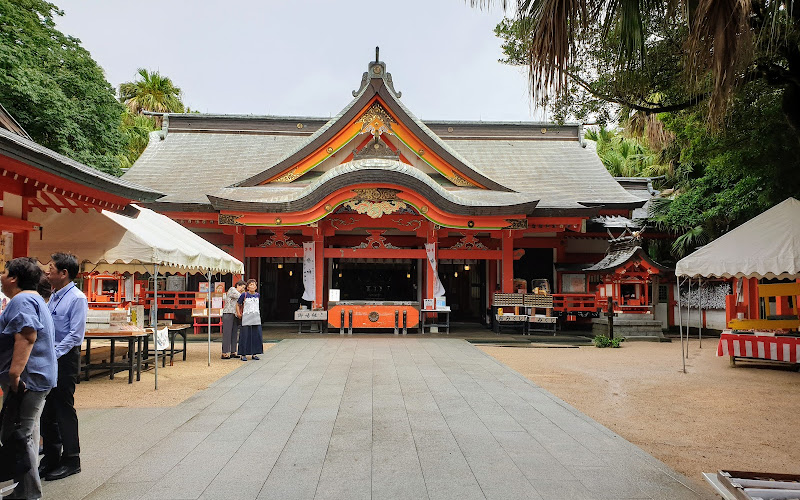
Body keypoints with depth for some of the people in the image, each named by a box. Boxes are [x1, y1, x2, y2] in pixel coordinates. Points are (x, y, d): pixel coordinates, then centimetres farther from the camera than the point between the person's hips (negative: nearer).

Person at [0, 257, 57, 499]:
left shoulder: (21, 301, -15)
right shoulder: (35, 299, 20)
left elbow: (27, 336, -29)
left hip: (25, 380, -11)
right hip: (39, 378, 11)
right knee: (27, 434, 18)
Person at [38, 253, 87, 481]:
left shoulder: (77, 299, -14)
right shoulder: (54, 297, 13)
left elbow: (75, 335, -18)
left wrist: (54, 354, -20)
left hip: (65, 359, -8)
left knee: (64, 410, 0)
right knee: (47, 410, 13)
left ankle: (71, 460, 11)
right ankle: (51, 456, 26)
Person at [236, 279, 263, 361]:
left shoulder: (257, 295, 7)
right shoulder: (244, 295, -4)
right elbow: (238, 304, 5)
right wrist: (239, 313, -3)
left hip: (256, 319, 4)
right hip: (246, 319, -4)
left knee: (256, 335, 4)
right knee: (246, 336, -3)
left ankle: (254, 354, 14)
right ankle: (243, 354, 5)